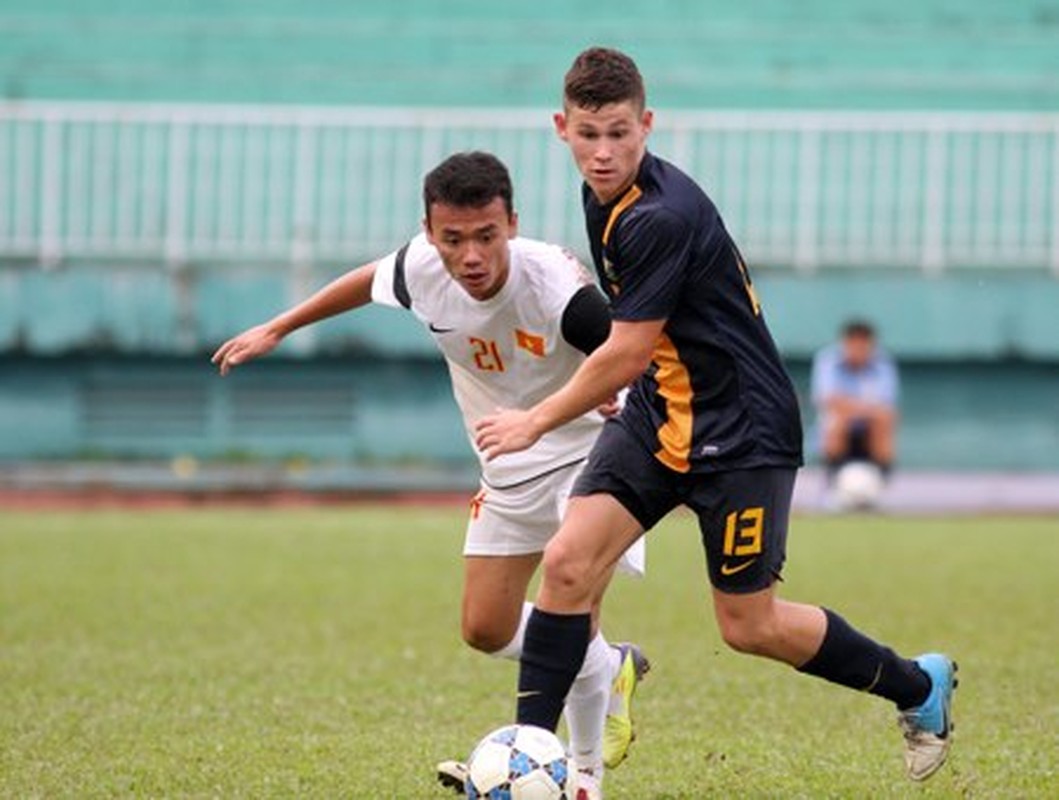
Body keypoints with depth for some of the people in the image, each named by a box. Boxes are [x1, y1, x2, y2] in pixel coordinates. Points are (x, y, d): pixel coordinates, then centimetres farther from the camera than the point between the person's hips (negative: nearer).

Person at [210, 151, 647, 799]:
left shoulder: (557, 287, -35)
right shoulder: (422, 270, -18)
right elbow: (370, 281, 6)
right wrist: (277, 330, 13)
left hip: (589, 457, -6)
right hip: (510, 471, 6)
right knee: (486, 630, 8)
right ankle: (612, 670, 37)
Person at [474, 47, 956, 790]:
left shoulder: (662, 218, -26)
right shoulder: (605, 198, 3)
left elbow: (628, 354, -21)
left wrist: (535, 422, -10)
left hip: (740, 429, -8)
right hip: (658, 415, 8)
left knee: (748, 626, 1)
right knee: (567, 563, -9)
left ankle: (920, 686, 23)